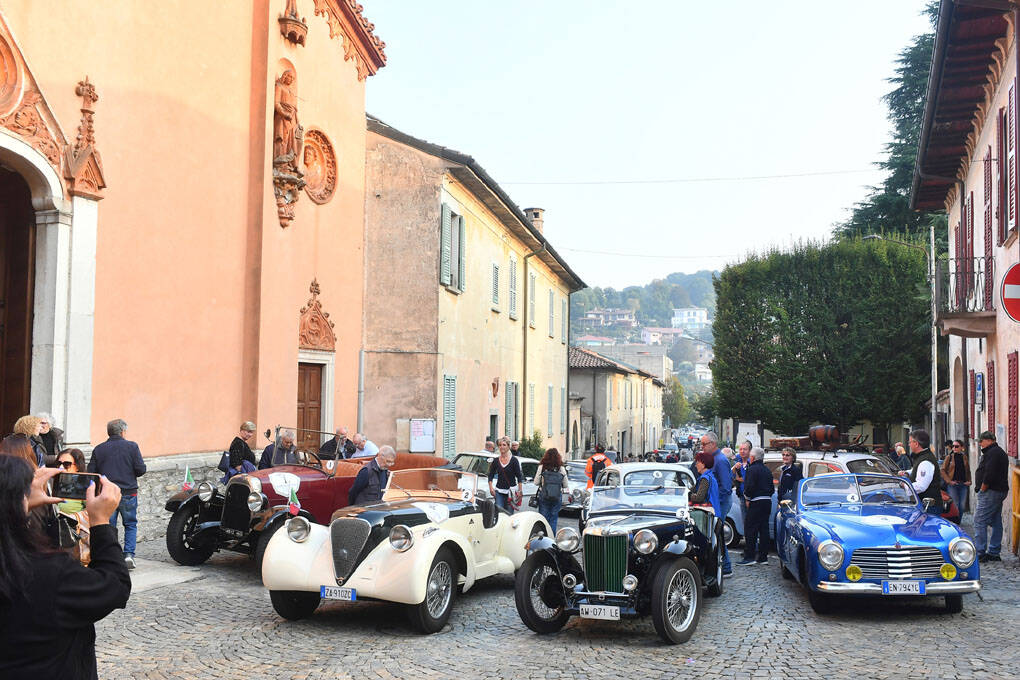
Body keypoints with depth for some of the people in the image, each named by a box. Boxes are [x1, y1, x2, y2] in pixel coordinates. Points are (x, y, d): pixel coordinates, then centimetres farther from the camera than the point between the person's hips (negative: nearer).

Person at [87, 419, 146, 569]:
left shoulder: (98, 449, 3)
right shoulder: (132, 446, -4)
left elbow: (91, 472, 2)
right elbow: (141, 469, -8)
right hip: (128, 493, -2)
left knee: (109, 527, 9)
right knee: (130, 525, 12)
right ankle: (129, 554, -1)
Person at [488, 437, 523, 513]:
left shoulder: (514, 460, -1)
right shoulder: (495, 460, 7)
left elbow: (519, 477, -1)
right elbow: (490, 475, 13)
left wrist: (520, 491, -7)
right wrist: (491, 488, 1)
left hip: (511, 491, -2)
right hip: (499, 491, 2)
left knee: (509, 513, -2)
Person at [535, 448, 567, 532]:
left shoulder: (542, 467, -6)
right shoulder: (561, 468, -4)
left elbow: (536, 482, -3)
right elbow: (565, 485, 1)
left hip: (543, 497, -1)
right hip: (557, 498, 1)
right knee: (553, 519, 10)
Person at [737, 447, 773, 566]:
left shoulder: (752, 469, -10)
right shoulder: (767, 470, 17)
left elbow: (750, 486, -19)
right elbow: (772, 488, 20)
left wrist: (747, 498, -6)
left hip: (756, 503, -8)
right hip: (767, 501, 8)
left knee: (750, 529, -5)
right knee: (764, 529, 10)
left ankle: (749, 557, -8)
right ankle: (763, 557, 12)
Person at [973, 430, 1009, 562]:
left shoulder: (992, 453, -14)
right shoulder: (999, 452, 20)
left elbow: (989, 474, -23)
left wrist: (982, 490, -13)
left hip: (991, 492, -11)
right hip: (1000, 491, 11)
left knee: (979, 521, -10)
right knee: (996, 522, 12)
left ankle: (979, 553, -11)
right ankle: (994, 553, 17)